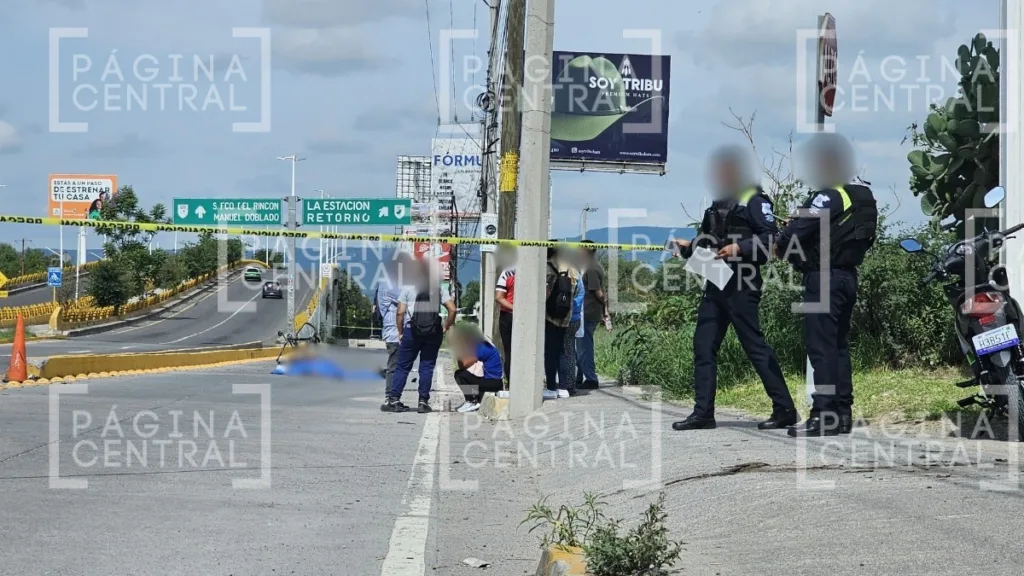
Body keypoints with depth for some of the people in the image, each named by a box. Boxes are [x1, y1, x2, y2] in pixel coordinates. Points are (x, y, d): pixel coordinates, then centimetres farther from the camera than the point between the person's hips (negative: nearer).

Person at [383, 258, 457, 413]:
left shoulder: (408, 288, 3)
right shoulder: (439, 289, 7)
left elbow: (400, 312, -3)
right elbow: (452, 309, -2)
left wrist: (400, 332, 5)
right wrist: (446, 328, 8)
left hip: (411, 331, -1)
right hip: (433, 332, 1)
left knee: (403, 366, 4)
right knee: (427, 367, 6)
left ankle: (393, 399, -3)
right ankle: (423, 402, 3)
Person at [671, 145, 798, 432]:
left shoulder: (753, 200, -6)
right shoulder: (718, 204, 19)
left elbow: (771, 236, -15)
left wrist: (739, 248, -25)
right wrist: (688, 247, 9)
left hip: (741, 284, -9)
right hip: (715, 282, 9)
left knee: (754, 344, -8)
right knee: (703, 345, 5)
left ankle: (784, 409, -3)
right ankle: (703, 412, 9)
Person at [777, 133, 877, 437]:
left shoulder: (829, 198, -16)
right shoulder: (864, 196, 13)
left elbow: (796, 232, -19)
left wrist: (781, 248, 1)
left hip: (823, 277, -9)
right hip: (848, 275, 9)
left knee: (821, 346, -8)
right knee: (839, 345, 13)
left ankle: (824, 415, -10)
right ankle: (843, 413, 15)